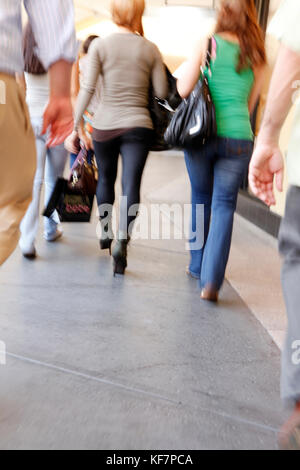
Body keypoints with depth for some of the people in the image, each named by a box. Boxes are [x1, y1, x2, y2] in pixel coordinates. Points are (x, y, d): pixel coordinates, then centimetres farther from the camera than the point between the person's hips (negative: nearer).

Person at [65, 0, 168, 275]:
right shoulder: (151, 49, 3)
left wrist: (75, 126, -4)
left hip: (104, 125, 1)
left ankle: (105, 232, 32)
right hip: (138, 125, -1)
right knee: (131, 184, -5)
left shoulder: (100, 46, 0)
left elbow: (87, 89, -7)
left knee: (105, 179, 19)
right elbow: (162, 92, 1)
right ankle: (122, 241, -21)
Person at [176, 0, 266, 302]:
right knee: (224, 204, 3)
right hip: (239, 138, 1)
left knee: (201, 198, 15)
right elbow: (250, 103, 15)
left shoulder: (207, 45, 1)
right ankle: (211, 280, -7)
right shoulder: (256, 55, 9)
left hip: (203, 133, -1)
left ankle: (198, 266, 27)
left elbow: (183, 90, -4)